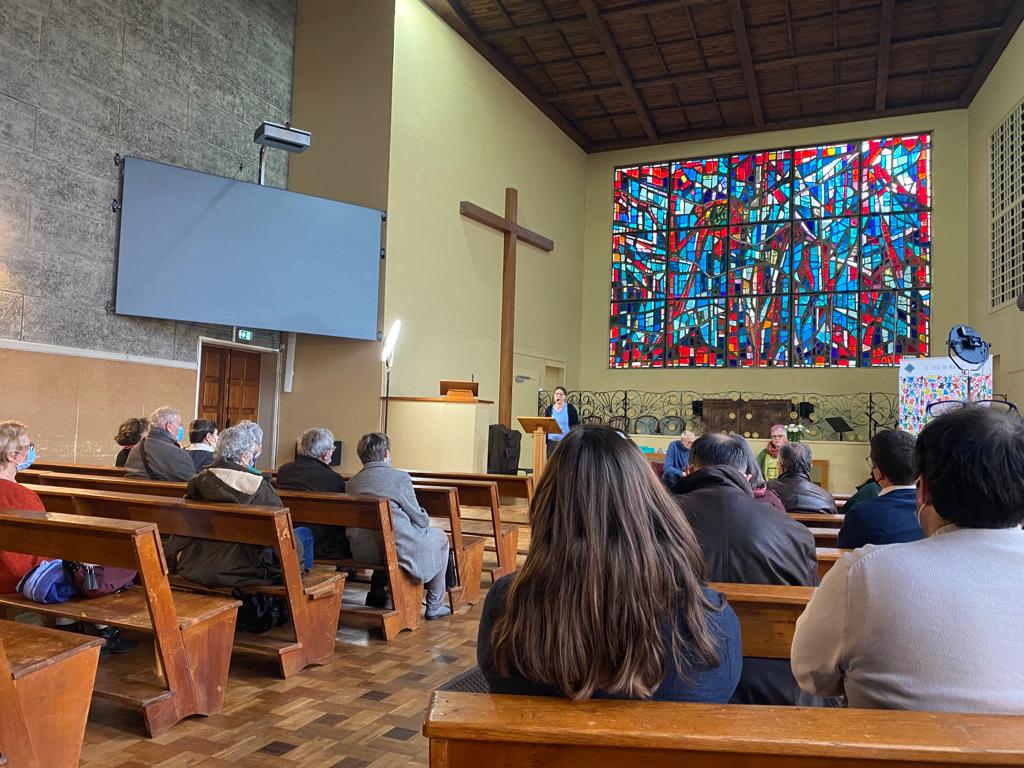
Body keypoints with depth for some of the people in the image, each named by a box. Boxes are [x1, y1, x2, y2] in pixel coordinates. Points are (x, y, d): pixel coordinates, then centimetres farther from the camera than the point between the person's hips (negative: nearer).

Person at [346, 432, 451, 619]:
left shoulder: (352, 482, 6)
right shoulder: (400, 477, -11)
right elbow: (419, 519, -6)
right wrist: (425, 521, 19)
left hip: (361, 551, 6)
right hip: (398, 548, -6)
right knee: (440, 538, 19)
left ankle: (376, 593, 42)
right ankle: (434, 606, 22)